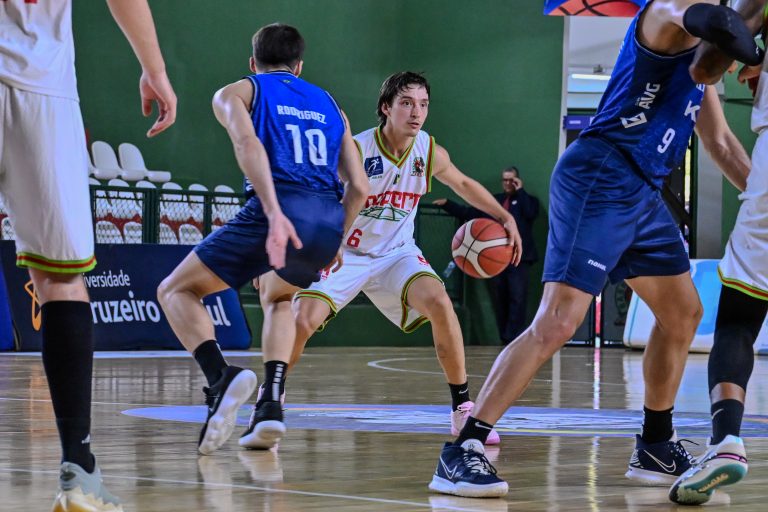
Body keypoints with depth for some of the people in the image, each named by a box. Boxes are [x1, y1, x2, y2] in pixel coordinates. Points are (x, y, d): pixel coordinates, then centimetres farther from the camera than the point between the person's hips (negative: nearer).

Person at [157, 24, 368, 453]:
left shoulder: (238, 92, 16)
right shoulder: (329, 104, 28)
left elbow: (248, 143, -8)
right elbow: (358, 186, 19)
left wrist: (274, 212, -20)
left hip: (276, 214, -5)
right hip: (328, 221, 5)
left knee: (176, 291, 11)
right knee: (277, 297, 35)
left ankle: (220, 377, -18)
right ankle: (271, 407, 15)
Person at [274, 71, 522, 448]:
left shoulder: (430, 153, -9)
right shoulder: (355, 151, -23)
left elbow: (463, 184, 13)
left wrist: (505, 218, 7)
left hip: (396, 252, 3)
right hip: (344, 252, -3)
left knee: (439, 303, -23)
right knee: (301, 322, -20)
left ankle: (463, 410, -12)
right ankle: (269, 401, 7)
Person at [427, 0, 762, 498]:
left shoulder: (702, 51, 20)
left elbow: (719, 140, 29)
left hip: (643, 192, 10)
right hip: (599, 178, -10)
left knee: (683, 313, 16)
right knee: (558, 322, -17)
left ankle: (655, 451, 29)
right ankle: (461, 453, -17)